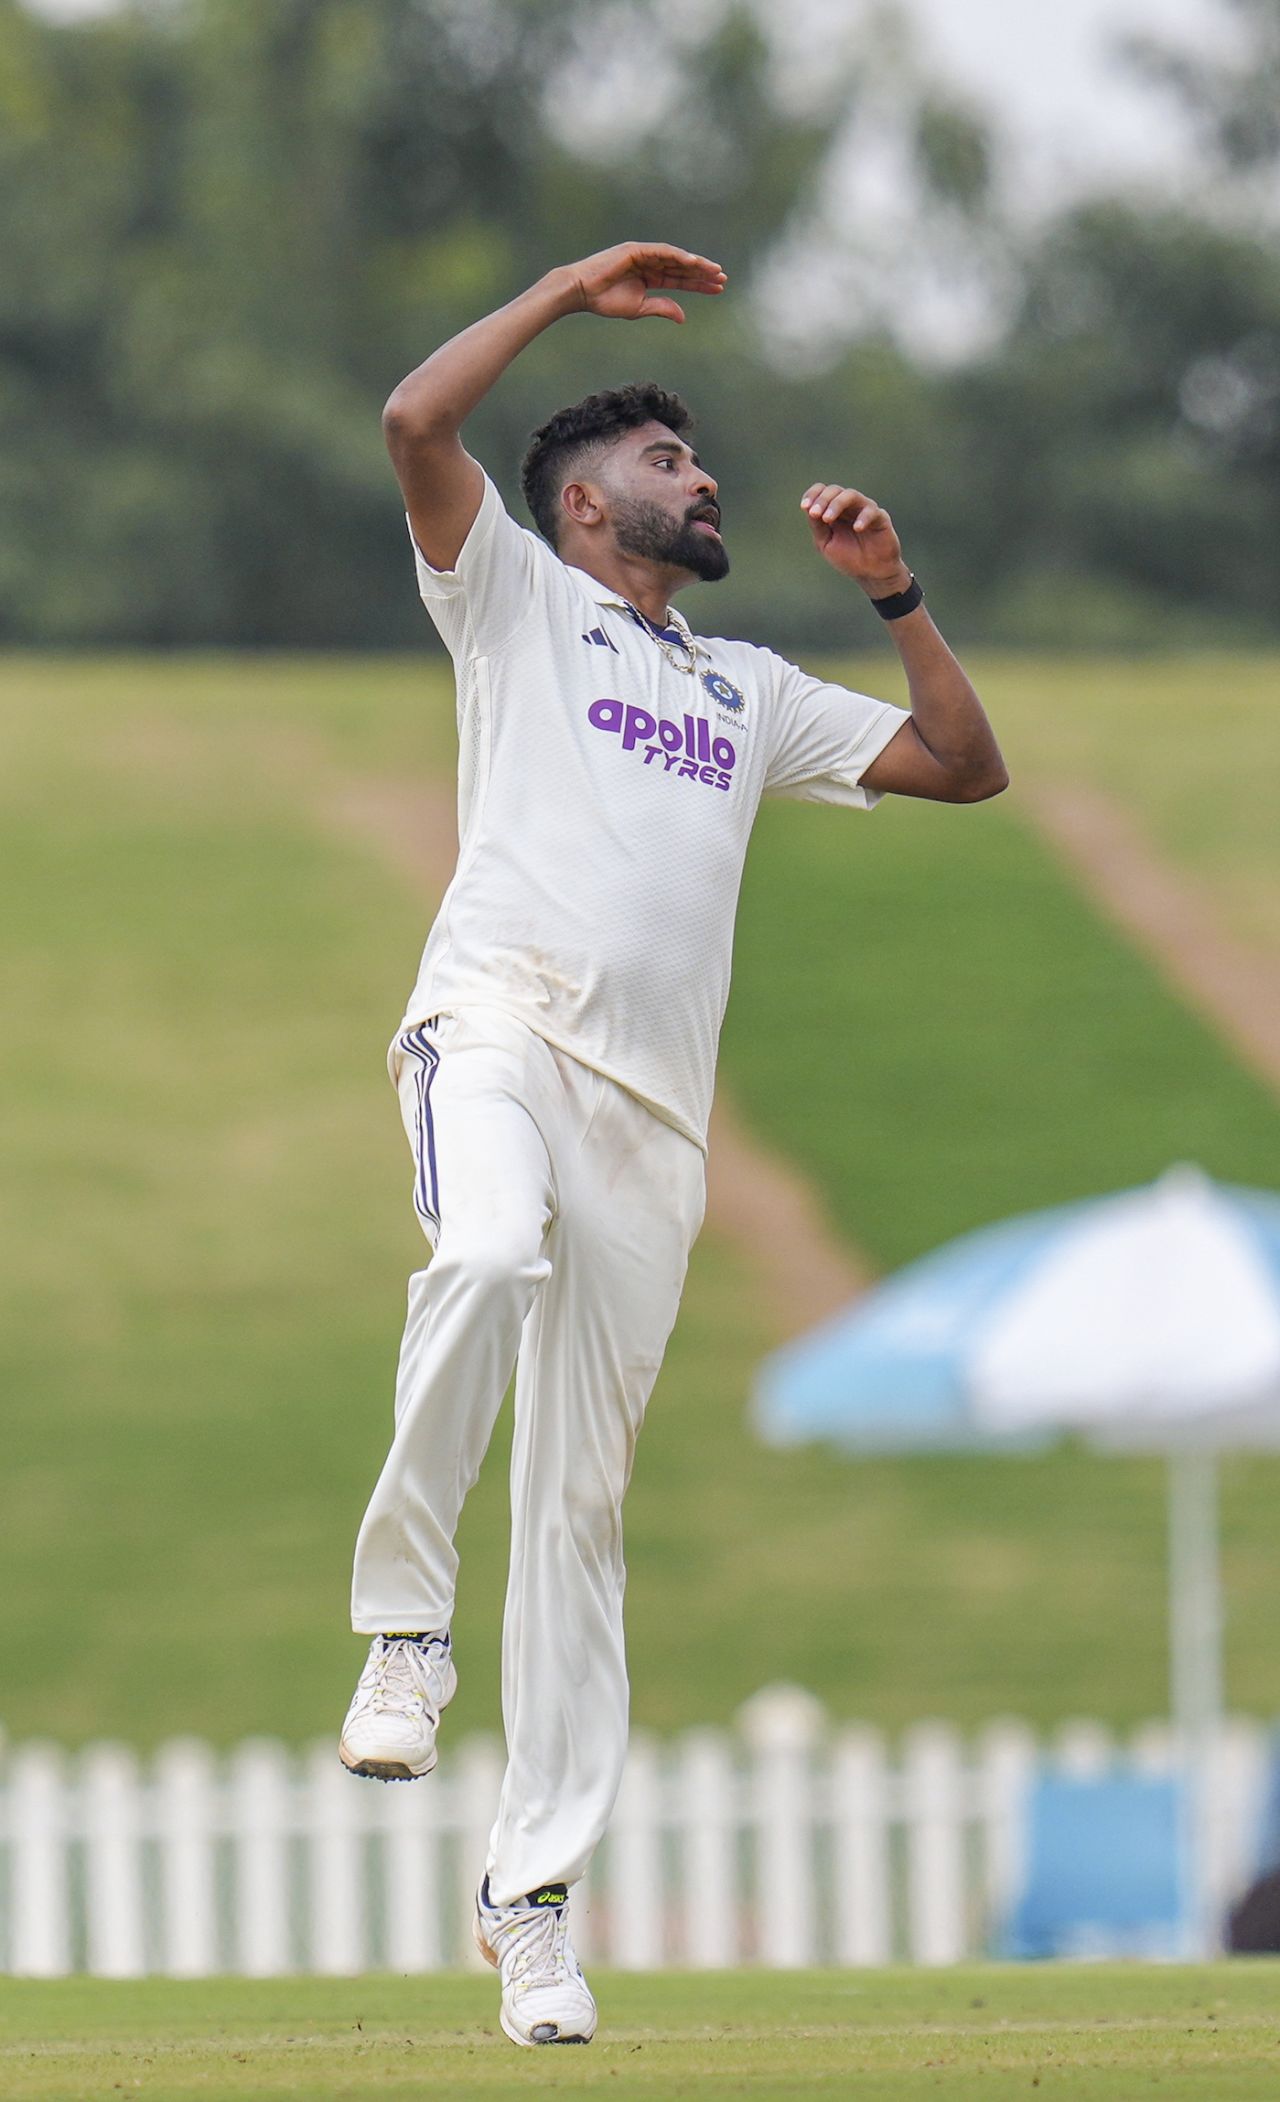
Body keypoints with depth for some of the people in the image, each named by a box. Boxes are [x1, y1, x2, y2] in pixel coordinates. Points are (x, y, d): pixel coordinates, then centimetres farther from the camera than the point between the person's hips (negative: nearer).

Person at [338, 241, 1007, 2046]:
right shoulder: (514, 597, 16)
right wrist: (573, 290, 7)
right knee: (490, 1257, -39)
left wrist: (892, 593, 18)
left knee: (582, 1503, 1)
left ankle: (535, 1894, 2)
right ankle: (404, 1621, -27)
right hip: (500, 1024, -4)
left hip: (654, 1103, 4)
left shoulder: (751, 688, 30)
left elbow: (968, 766, 28)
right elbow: (417, 421, -1)